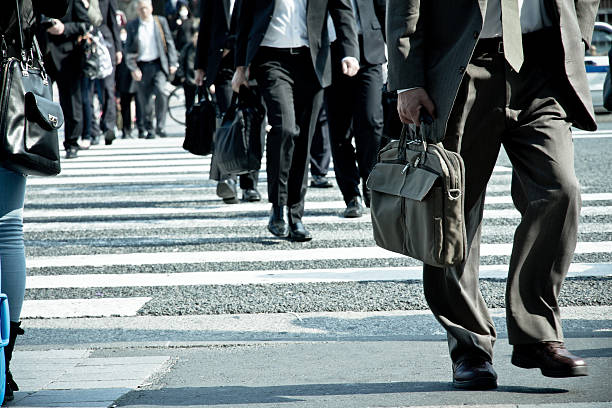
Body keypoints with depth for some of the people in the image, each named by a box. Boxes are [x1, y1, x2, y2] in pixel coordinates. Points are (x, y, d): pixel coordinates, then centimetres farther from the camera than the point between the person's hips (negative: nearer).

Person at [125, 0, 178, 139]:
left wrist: (172, 63, 3)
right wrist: (133, 68, -5)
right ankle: (148, 129, 15)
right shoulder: (132, 26, 6)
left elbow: (169, 42, 10)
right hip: (141, 66, 0)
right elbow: (129, 49, 4)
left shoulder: (161, 22, 8)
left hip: (158, 64, 0)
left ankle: (160, 126, -12)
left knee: (161, 92, -19)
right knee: (144, 100, 1)